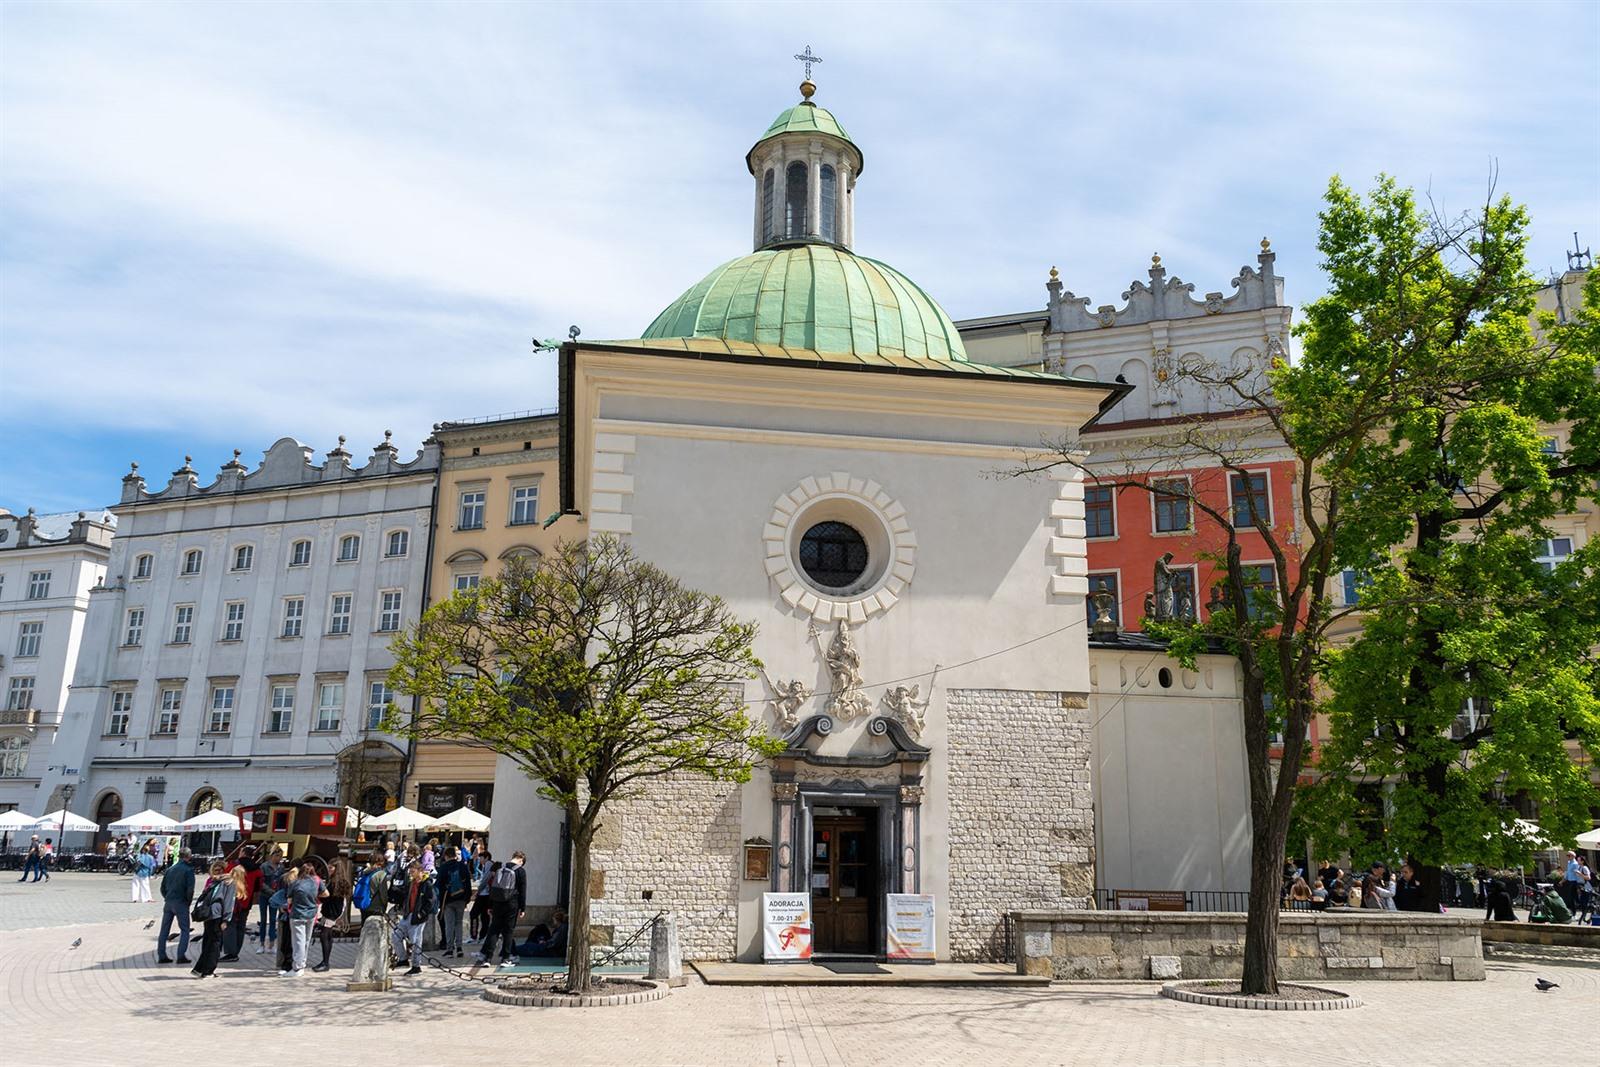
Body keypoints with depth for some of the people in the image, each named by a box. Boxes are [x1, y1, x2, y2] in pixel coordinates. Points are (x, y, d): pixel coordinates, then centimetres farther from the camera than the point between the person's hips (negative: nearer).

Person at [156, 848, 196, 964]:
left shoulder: (170, 869, 9)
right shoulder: (188, 870, -9)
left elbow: (163, 887, 11)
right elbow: (190, 889, -14)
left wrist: (167, 898, 17)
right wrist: (188, 901, 1)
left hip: (168, 902, 5)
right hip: (181, 903, -5)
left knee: (164, 930, 11)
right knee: (184, 930, 2)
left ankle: (161, 956, 13)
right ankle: (181, 956, -4)